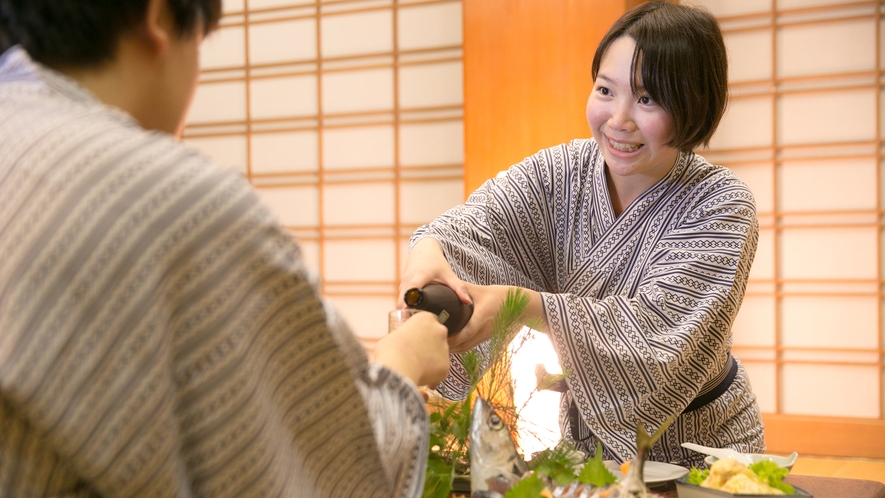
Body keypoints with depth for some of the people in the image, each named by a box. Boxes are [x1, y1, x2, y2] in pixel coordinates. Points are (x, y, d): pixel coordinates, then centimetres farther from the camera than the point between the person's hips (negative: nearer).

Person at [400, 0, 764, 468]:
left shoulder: (722, 205, -15)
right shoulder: (560, 172, -5)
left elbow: (658, 325, -27)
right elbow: (478, 222, -21)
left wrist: (525, 305, -39)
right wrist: (428, 249, -44)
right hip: (588, 439, 3)